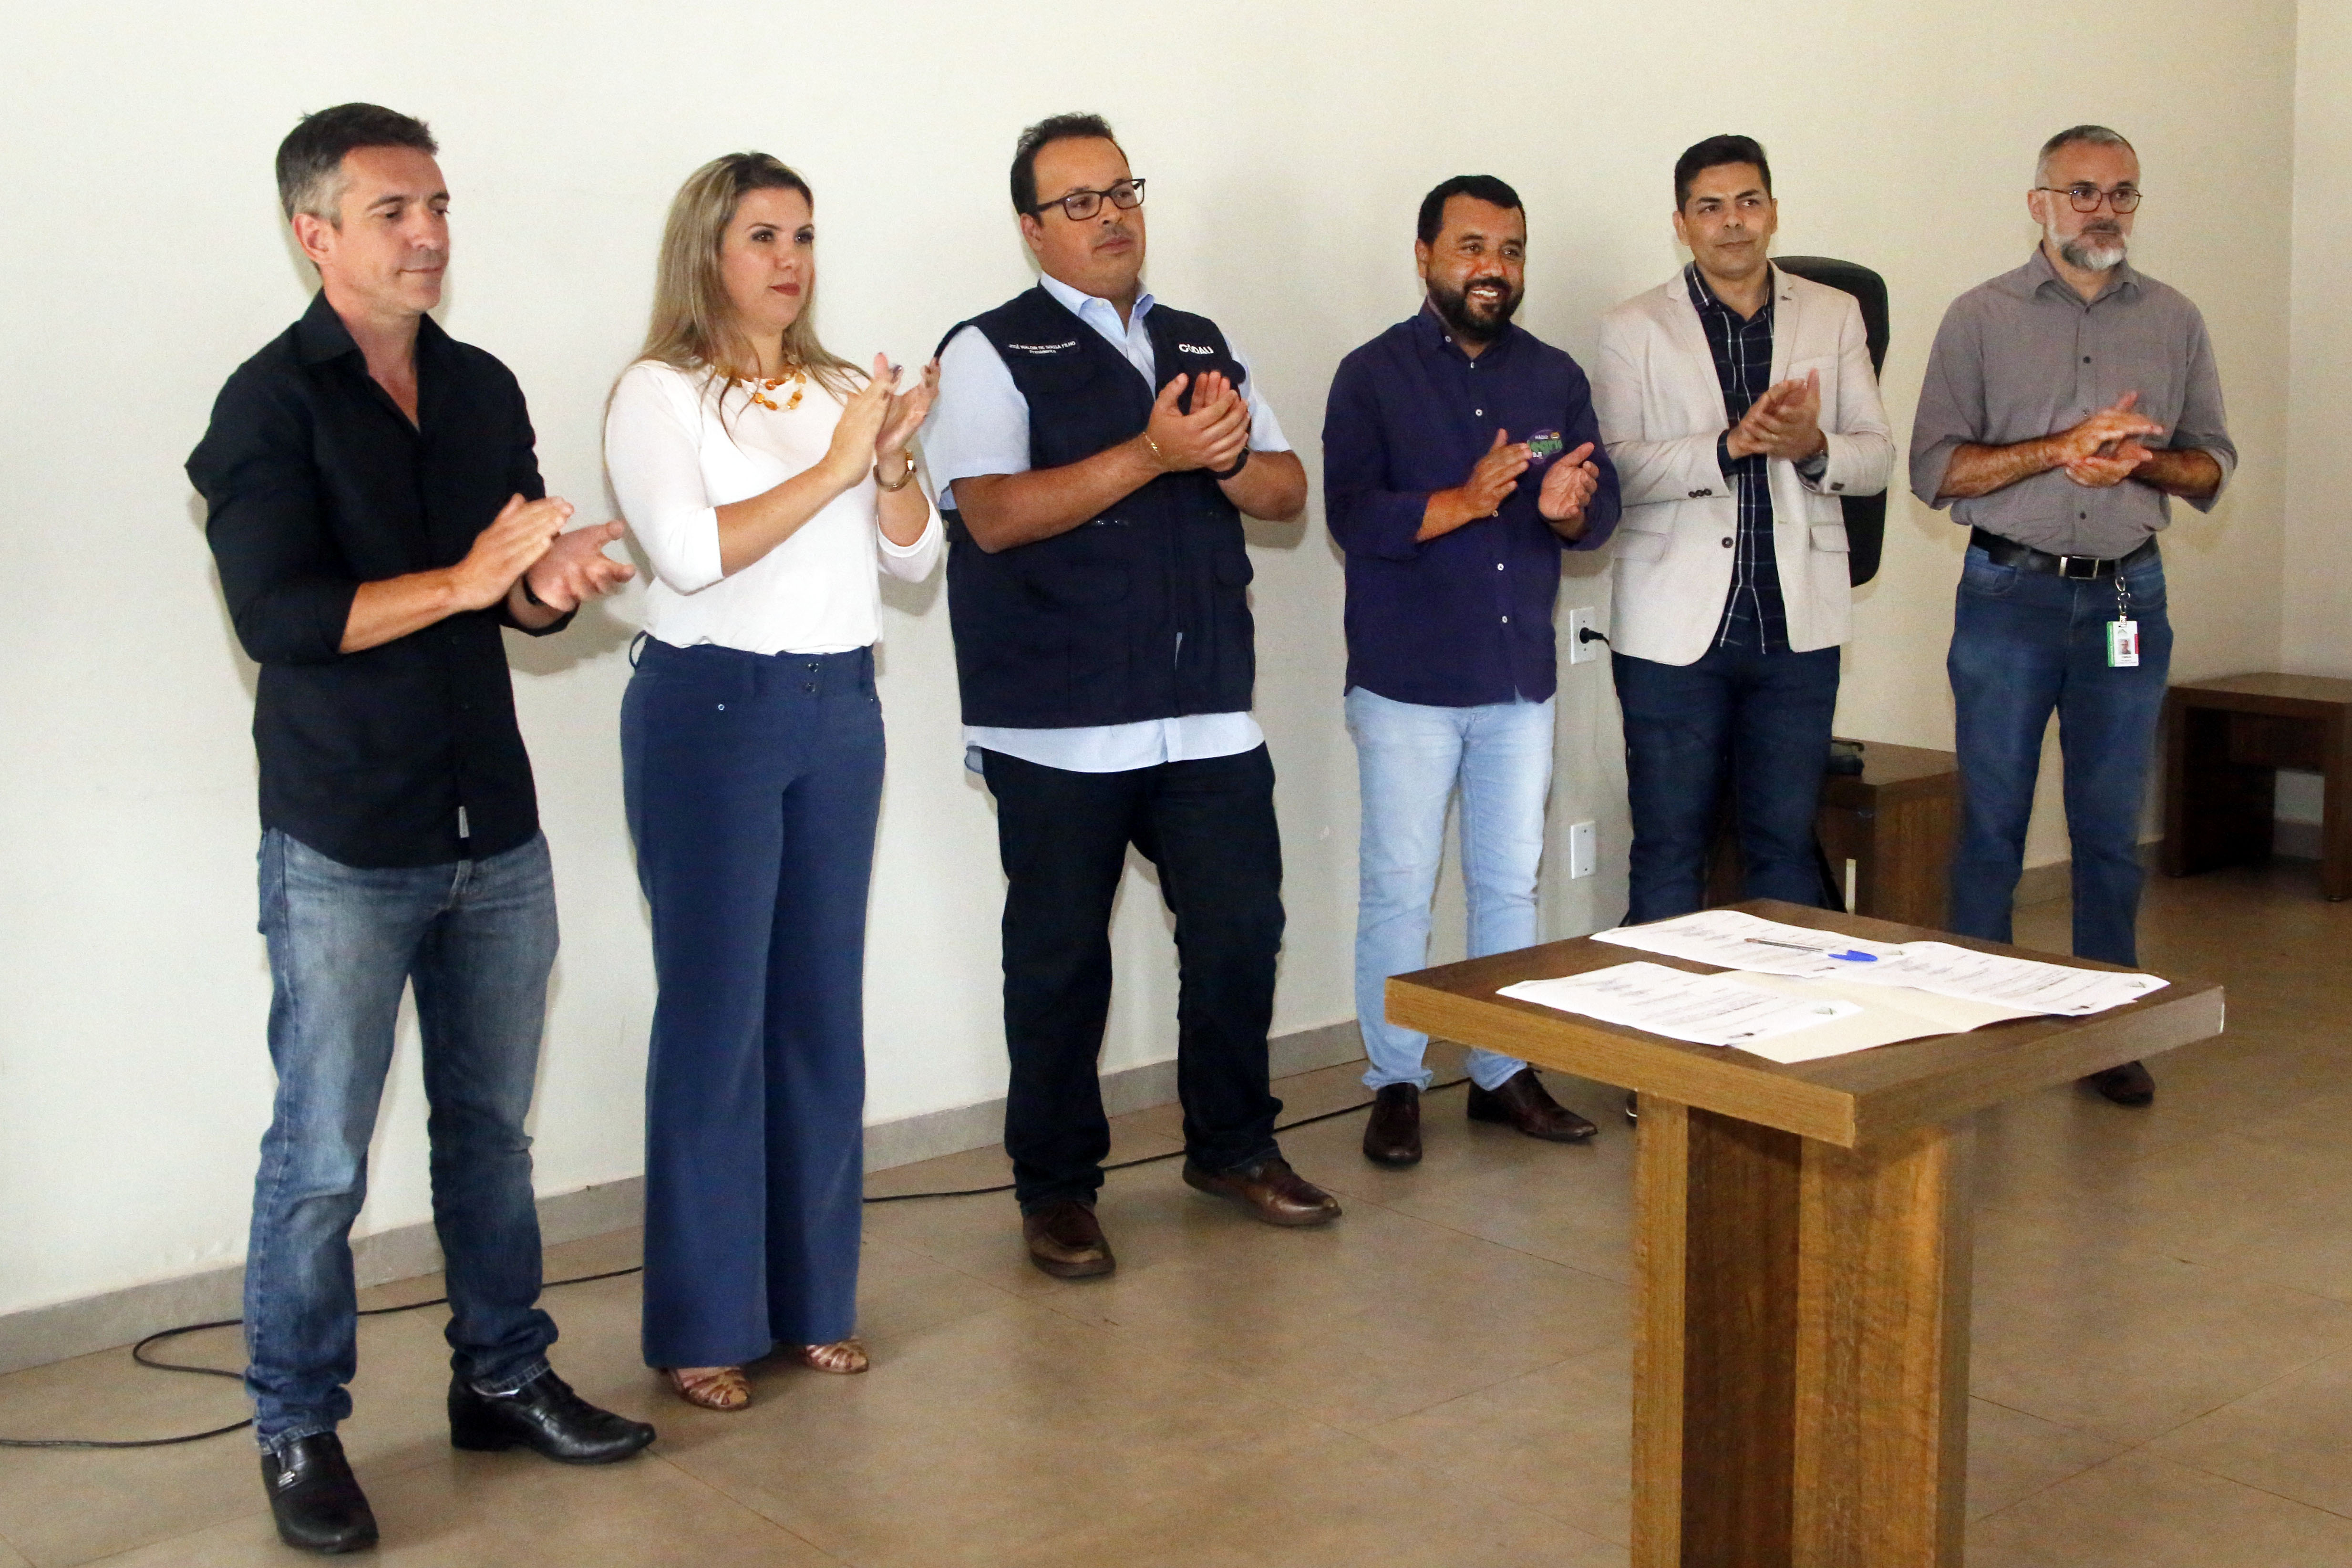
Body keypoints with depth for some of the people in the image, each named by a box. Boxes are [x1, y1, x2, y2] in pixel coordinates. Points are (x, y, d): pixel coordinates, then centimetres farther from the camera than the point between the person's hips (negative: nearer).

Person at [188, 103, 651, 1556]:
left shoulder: (484, 389, 10)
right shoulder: (272, 404, -8)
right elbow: (279, 617, -18)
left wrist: (556, 581, -7)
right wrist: (468, 579, -23)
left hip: (494, 834, 5)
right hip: (344, 848, -5)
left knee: (492, 1128, 14)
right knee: (321, 1159, 1)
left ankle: (503, 1377, 28)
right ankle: (298, 1431, 16)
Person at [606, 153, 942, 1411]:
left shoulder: (843, 390, 13)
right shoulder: (660, 393, -3)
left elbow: (915, 558, 9)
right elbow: (693, 552, -17)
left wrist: (893, 464, -9)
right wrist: (832, 468, -17)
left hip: (839, 707, 5)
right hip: (710, 706, -5)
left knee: (824, 1008, 9)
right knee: (716, 1011, -2)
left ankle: (814, 1296, 20)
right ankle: (703, 1324, 9)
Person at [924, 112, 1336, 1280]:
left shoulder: (1201, 346, 16)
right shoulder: (993, 353, -2)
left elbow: (1287, 492, 12)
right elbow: (995, 514, -16)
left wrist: (1228, 453, -10)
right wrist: (1155, 453, -21)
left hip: (1209, 715, 5)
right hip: (1061, 729, -5)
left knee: (1241, 928, 8)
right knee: (1060, 956, 5)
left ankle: (1233, 1146, 29)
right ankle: (1056, 1188, 20)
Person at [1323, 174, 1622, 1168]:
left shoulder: (1554, 377, 10)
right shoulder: (1374, 376, -1)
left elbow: (1601, 514, 5)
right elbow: (1353, 515, -13)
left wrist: (1568, 507, -18)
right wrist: (1465, 502, -25)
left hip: (1521, 678, 4)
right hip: (1407, 682, -4)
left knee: (1511, 885, 11)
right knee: (1398, 890, 2)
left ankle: (1505, 1072, 23)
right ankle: (1394, 1085, 13)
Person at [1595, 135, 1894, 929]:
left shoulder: (1834, 315, 12)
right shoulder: (1634, 329, 4)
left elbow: (1877, 456, 8)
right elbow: (1615, 467, -8)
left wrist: (1813, 447, -14)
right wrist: (1731, 445, -21)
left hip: (1798, 624, 2)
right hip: (1677, 625, -2)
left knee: (1787, 843, 8)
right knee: (1669, 848, 3)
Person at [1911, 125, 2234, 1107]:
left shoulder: (2174, 321, 10)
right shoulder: (1981, 318, 2)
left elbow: (2213, 466, 10)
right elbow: (1933, 468, -5)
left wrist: (2141, 460, -11)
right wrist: (2061, 448, -15)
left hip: (2129, 595, 2)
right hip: (2009, 594, -2)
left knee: (2112, 827, 7)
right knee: (1992, 825, 2)